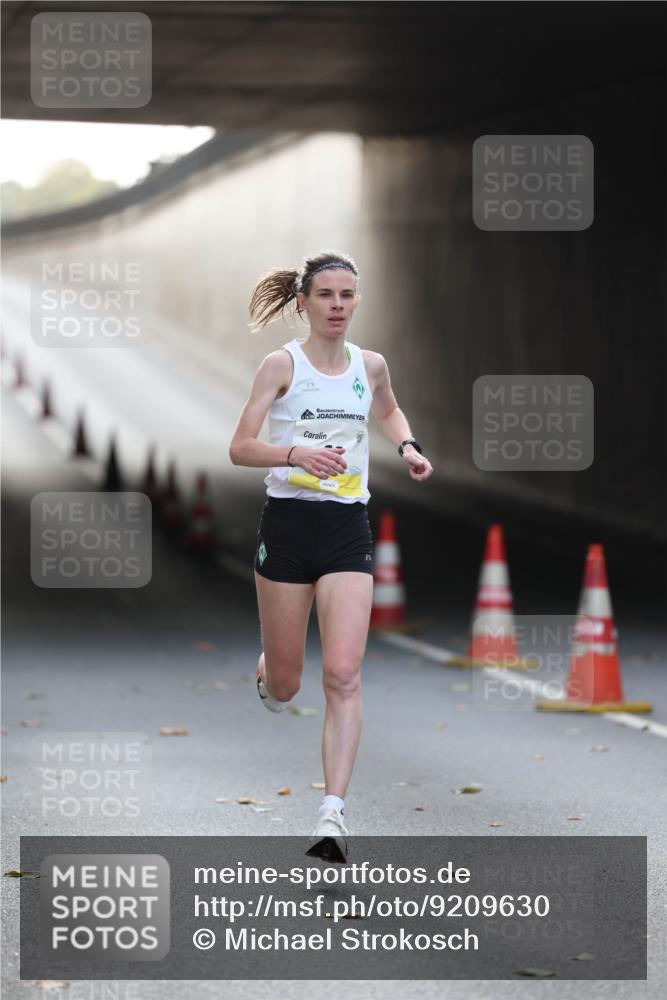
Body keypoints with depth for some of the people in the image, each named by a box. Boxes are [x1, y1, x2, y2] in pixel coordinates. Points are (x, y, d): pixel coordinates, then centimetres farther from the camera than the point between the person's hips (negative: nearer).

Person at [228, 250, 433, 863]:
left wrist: (408, 446, 10)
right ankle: (268, 673, 47)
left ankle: (333, 814, -16)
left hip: (348, 530, 2)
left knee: (343, 675, -14)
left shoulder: (371, 365, 7)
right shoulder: (283, 364, -4)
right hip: (287, 522, -2)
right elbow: (240, 447, -9)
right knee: (284, 684, 8)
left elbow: (388, 410, 30)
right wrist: (297, 453, -26)